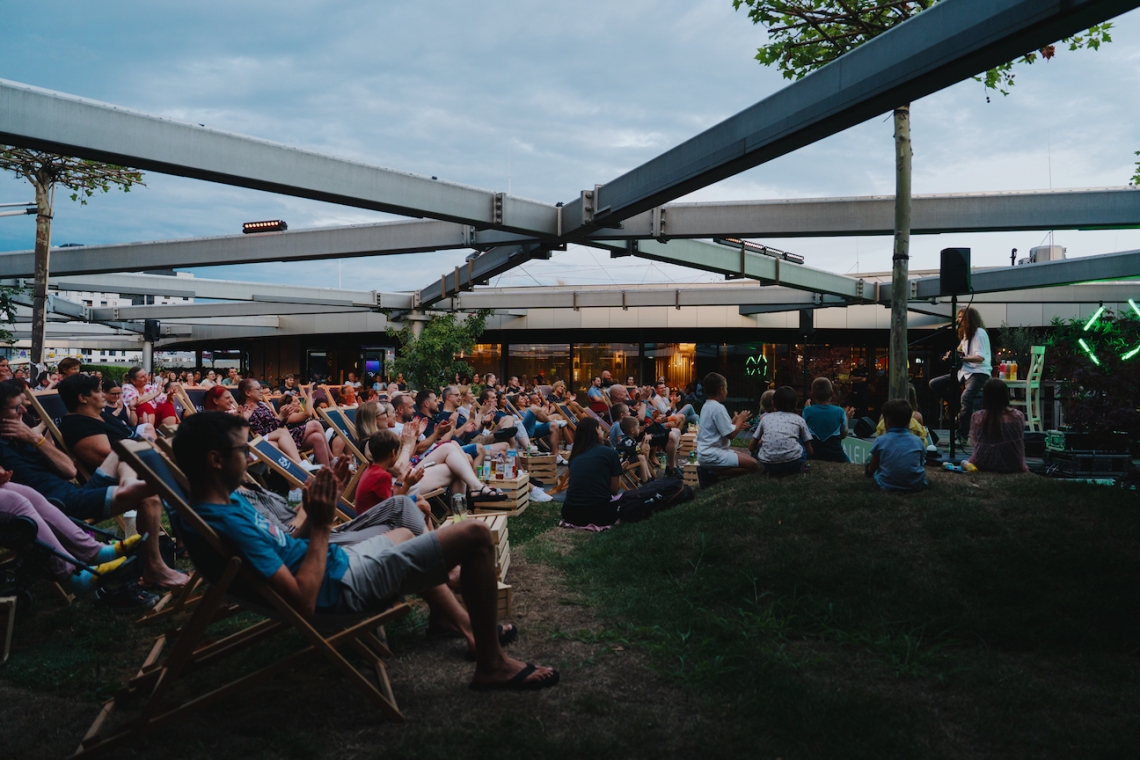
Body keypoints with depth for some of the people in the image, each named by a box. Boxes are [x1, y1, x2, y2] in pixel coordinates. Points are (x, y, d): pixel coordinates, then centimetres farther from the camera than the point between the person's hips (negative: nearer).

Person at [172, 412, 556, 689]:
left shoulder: (222, 505, 1)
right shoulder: (228, 523, -30)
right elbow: (303, 602, -31)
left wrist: (312, 512, -3)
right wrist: (321, 526, -24)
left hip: (338, 562, 11)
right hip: (342, 587, -11)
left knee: (405, 535, 36)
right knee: (475, 534, -11)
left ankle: (469, 626, 41)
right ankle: (492, 663, 3)